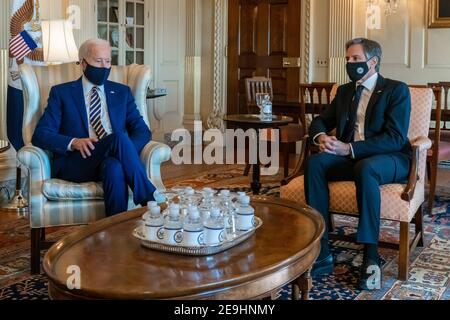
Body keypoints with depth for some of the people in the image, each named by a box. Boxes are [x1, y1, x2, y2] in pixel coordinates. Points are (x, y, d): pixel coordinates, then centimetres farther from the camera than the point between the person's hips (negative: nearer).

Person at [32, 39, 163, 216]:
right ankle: (149, 197, -31)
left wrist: (128, 150, -10)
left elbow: (142, 130, 14)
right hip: (75, 163, -2)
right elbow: (40, 135, 4)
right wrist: (74, 142, -16)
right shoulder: (61, 93, 13)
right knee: (118, 138, -31)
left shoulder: (122, 92, 21)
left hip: (113, 161, 2)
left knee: (114, 167, -37)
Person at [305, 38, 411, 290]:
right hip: (350, 156, 5)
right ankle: (321, 253, -27)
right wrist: (321, 137, -9)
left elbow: (395, 138, -15)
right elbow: (320, 121, 18)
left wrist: (349, 148, -24)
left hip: (390, 159, -5)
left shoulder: (397, 90, -4)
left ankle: (371, 257, -35)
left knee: (365, 168, -40)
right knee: (315, 162, -26)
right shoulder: (345, 91, 16)